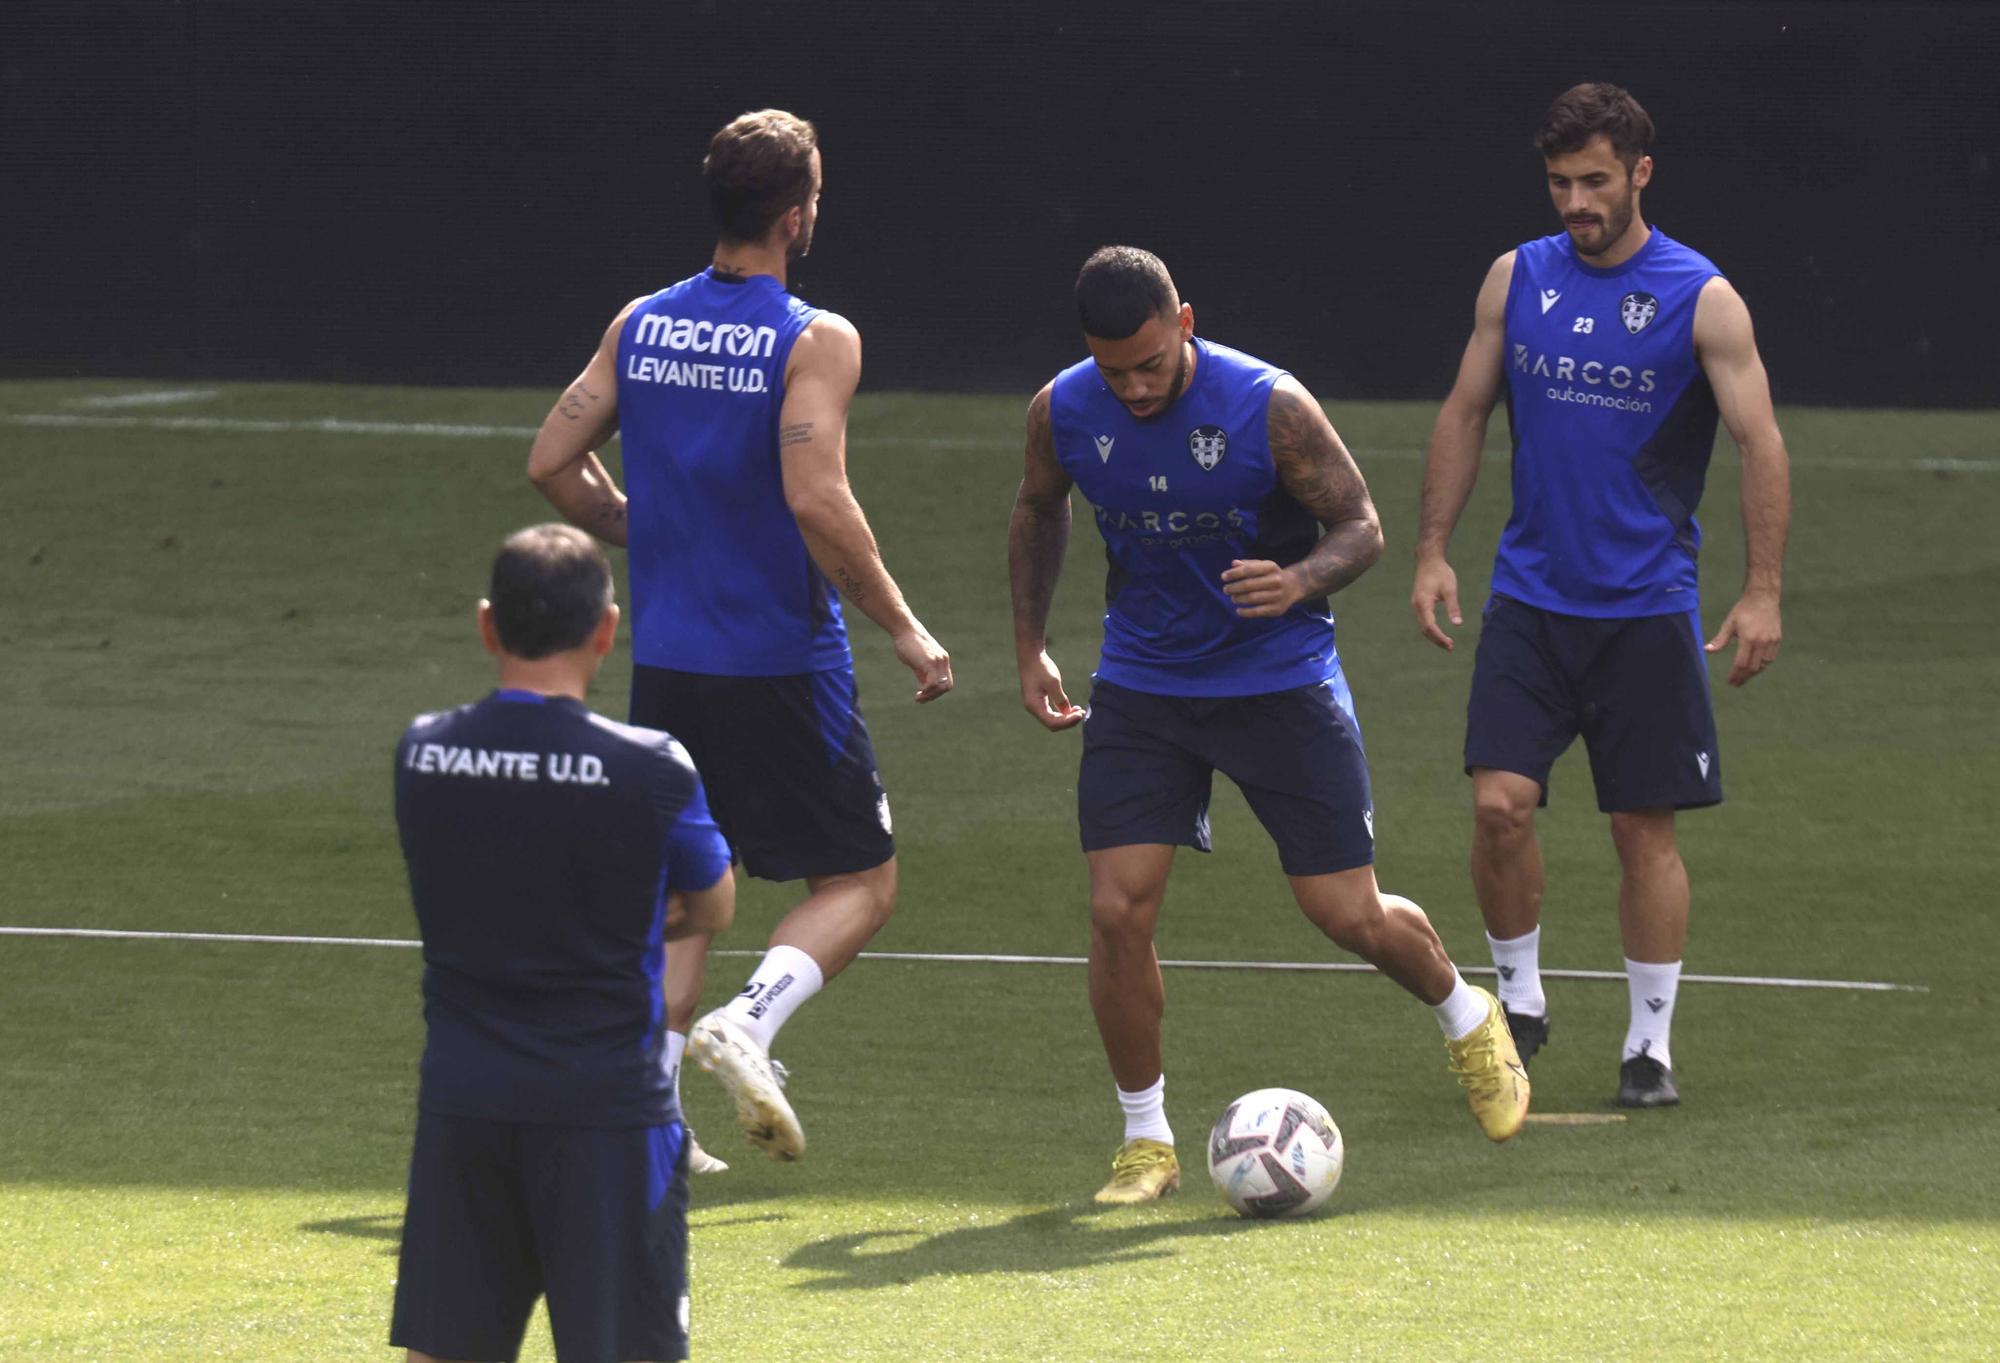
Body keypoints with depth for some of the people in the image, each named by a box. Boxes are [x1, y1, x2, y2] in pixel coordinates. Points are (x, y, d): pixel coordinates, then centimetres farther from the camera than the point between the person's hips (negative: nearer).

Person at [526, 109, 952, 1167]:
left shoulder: (638, 326, 4)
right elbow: (816, 501, -23)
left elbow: (553, 462, 7)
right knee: (860, 882, 8)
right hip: (781, 666, -5)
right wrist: (904, 628, -13)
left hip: (665, 661, 6)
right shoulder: (814, 343, -13)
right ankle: (745, 1027, -17)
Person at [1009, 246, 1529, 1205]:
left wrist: (1300, 580, -30)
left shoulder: (1267, 406, -19)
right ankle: (1146, 1142, 5)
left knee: (1349, 916, 0)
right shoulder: (1061, 413, -8)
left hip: (1280, 683, -3)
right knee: (1118, 911, -11)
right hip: (1141, 687, 3)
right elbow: (1039, 513, 15)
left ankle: (1466, 1019, 33)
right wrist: (1029, 646, 11)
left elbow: (1362, 526, -9)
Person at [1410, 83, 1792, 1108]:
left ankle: (1650, 1043, 12)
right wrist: (1432, 550, 5)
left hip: (1646, 608, -2)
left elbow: (1760, 444, -9)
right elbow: (1463, 415, 12)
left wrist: (1762, 592, -17)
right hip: (1529, 595, 3)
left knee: (1645, 829, 1)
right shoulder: (1515, 279, 4)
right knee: (1499, 803, -10)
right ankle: (1518, 999, 10)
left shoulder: (1702, 300, -7)